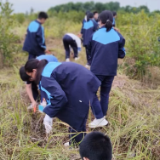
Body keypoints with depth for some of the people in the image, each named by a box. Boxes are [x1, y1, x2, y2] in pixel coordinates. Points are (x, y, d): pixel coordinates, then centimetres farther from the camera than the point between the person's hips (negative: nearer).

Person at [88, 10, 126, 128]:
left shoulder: (95, 35, 0)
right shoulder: (118, 36, -1)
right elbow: (122, 54, 4)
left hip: (97, 69, -2)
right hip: (111, 70, 2)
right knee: (105, 93, 15)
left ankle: (99, 118, -2)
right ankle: (102, 117, 20)